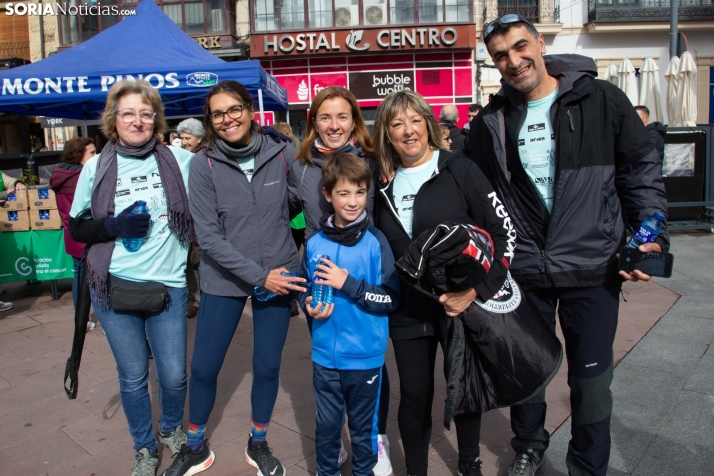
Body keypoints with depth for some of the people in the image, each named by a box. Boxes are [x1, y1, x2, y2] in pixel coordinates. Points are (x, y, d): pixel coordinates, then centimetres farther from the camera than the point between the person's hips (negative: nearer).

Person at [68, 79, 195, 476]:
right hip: (114, 287, 1)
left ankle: (173, 429, 41)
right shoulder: (96, 168, 0)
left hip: (168, 286, 0)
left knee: (174, 375, 8)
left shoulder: (179, 160, -1)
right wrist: (115, 226, -13)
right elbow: (77, 227, 6)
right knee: (133, 377, 13)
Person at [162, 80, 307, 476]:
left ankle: (258, 444, 37)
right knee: (203, 367, 8)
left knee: (267, 366, 12)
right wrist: (258, 276, -18)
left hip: (278, 275, 1)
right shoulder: (203, 165, -10)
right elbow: (209, 237, -13)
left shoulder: (281, 154, -6)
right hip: (225, 280, -1)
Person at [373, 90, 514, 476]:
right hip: (407, 313, 3)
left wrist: (477, 290, -17)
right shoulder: (384, 185, 5)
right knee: (414, 396, 10)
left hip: (460, 307, -2)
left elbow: (503, 233, -10)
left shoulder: (459, 169, -7)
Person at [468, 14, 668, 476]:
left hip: (593, 269, -1)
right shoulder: (490, 123, 2)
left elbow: (643, 170, 3)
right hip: (522, 272, 2)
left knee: (592, 381, 9)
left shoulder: (602, 100, -3)